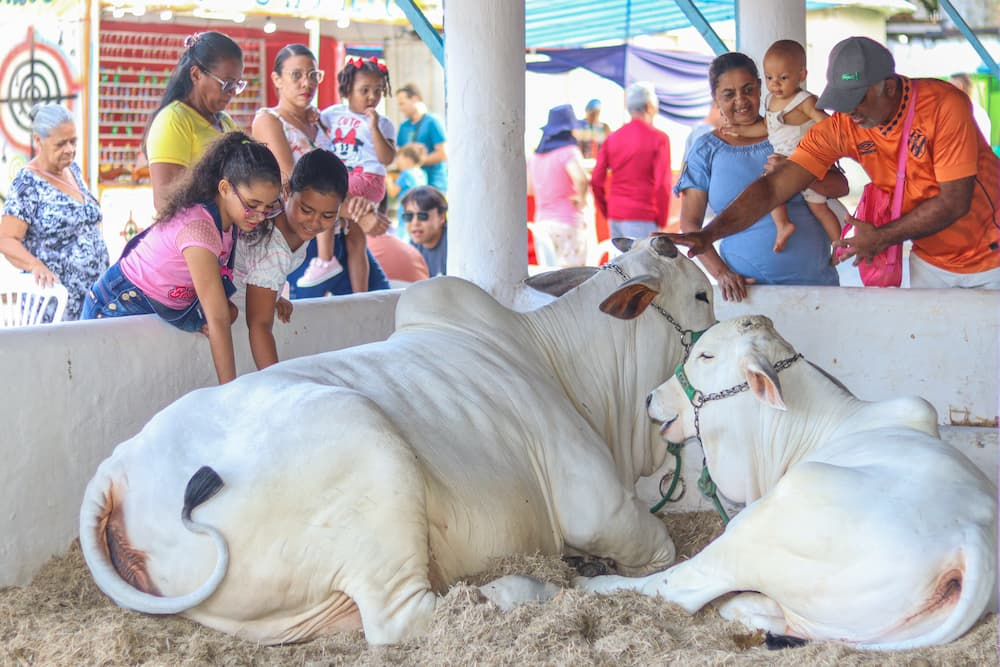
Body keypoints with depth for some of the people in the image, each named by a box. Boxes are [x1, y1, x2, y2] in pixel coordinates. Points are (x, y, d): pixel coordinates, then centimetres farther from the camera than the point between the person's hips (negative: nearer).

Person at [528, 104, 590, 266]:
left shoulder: (536, 156, 11)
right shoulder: (569, 151, -11)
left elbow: (529, 188, 21)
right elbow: (581, 178, -29)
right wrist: (581, 200, -13)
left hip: (542, 222, 7)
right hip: (567, 223, -7)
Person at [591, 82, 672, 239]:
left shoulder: (613, 138, 9)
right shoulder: (658, 139, -6)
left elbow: (596, 180, 6)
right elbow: (662, 184, -11)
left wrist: (607, 213, 16)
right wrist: (662, 221, -2)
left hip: (615, 215, 6)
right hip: (643, 217, -6)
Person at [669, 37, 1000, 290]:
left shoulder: (943, 106, -26)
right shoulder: (840, 128, -14)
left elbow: (954, 202, -25)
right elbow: (774, 187, -18)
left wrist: (881, 237, -18)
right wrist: (709, 234, -30)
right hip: (930, 261, 4)